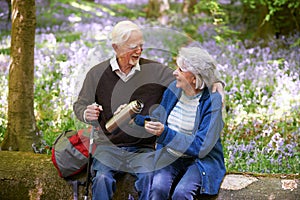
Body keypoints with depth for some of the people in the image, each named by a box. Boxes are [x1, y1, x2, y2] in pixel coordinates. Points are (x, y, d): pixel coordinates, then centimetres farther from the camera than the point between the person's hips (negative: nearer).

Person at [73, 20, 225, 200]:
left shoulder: (155, 71, 2)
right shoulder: (97, 74, 4)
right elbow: (80, 105, 14)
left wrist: (214, 83, -16)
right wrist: (86, 114, -11)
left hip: (143, 149, 0)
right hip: (108, 145, 0)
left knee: (150, 178, -30)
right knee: (102, 178, -29)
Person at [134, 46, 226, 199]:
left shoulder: (212, 101, -15)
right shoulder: (173, 88, 1)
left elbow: (201, 146, -22)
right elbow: (157, 117, 18)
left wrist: (165, 133, -29)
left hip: (201, 160, -4)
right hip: (169, 157, 4)